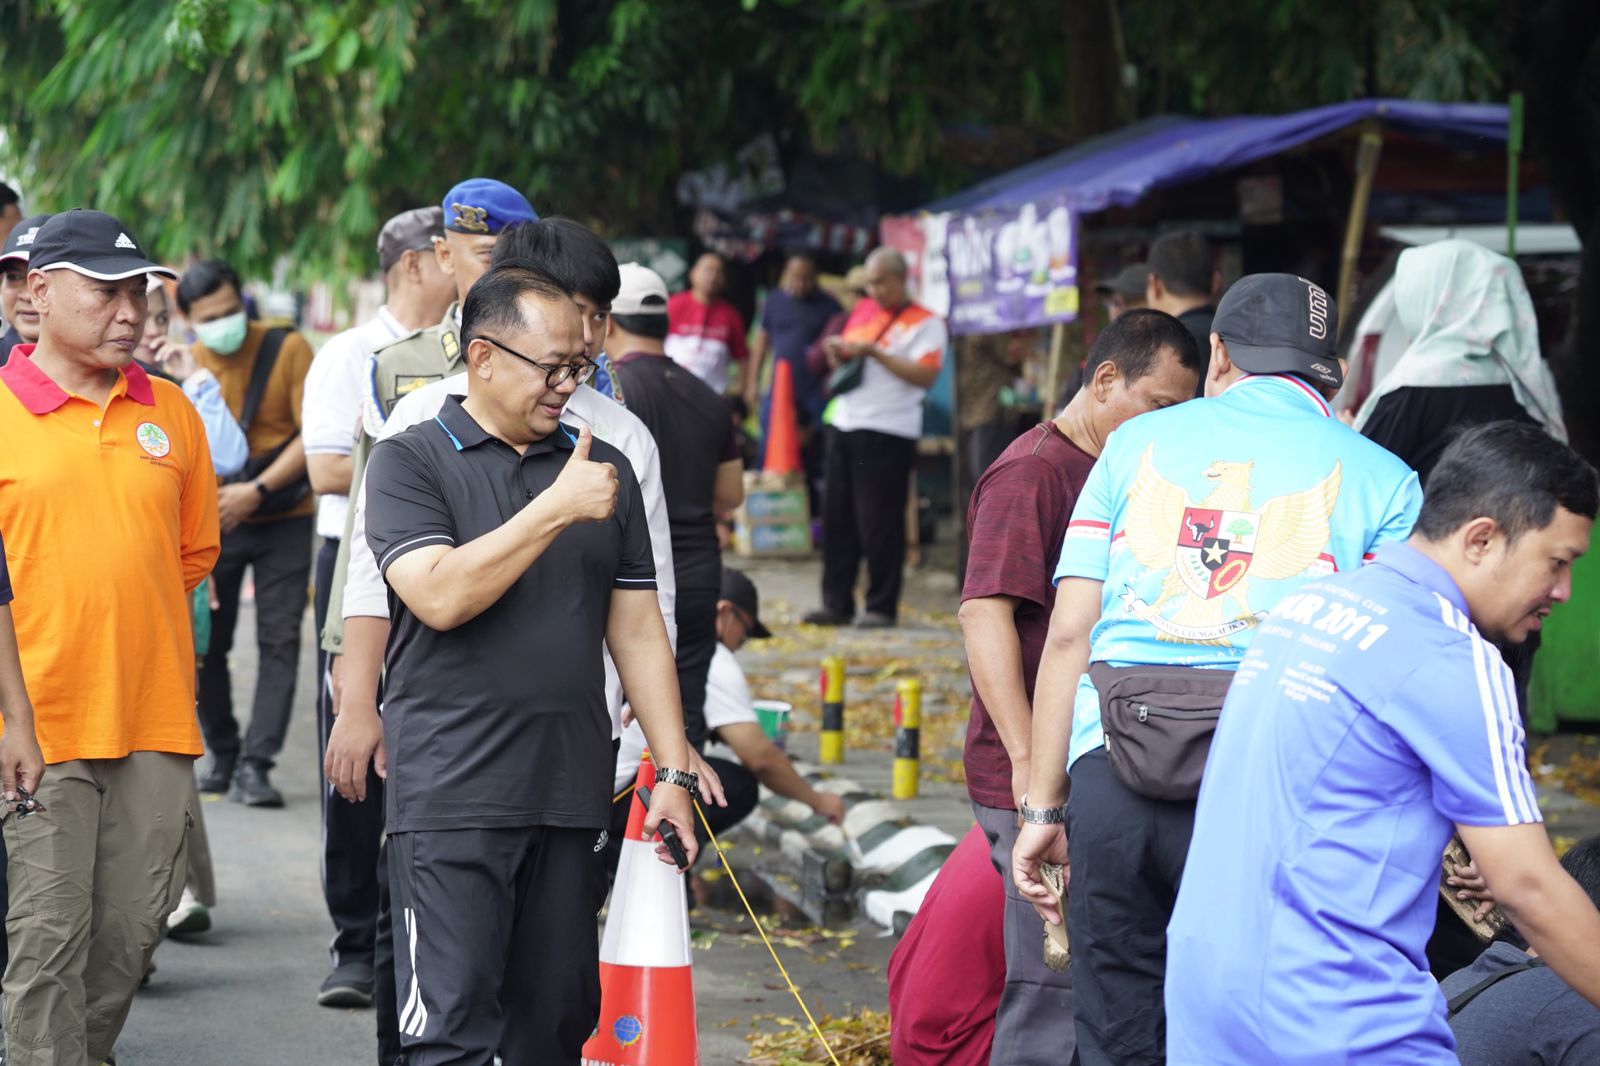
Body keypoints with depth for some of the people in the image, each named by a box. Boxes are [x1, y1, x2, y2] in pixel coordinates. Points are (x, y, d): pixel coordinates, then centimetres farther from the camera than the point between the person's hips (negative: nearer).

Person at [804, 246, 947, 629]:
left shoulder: (925, 323, -4)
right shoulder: (863, 311, 17)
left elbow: (926, 376, -17)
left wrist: (874, 352, -18)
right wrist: (839, 354, 3)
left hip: (888, 432, -7)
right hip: (845, 425, 7)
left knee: (879, 522, -5)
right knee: (836, 517, 7)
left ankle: (882, 607, 4)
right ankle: (837, 602, 14)